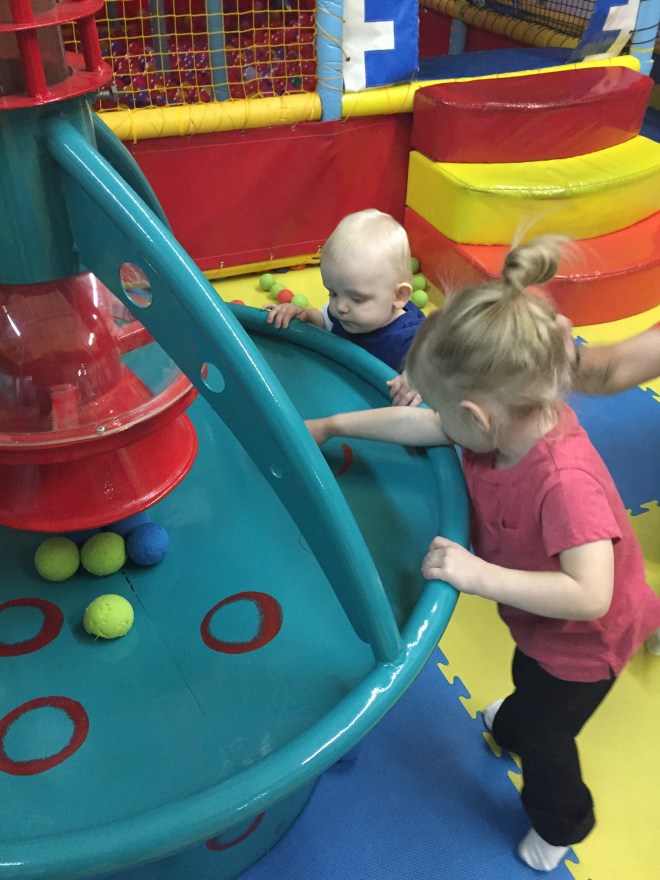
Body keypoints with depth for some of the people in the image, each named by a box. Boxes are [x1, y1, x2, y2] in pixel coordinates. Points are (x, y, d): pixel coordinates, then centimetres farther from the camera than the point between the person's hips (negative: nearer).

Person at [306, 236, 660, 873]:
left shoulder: (563, 480, -45)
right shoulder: (513, 417, -21)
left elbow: (590, 594, -47)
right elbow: (418, 425, -8)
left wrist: (480, 575, -46)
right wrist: (331, 426, 0)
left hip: (584, 638, -7)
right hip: (540, 621, 7)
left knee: (540, 733, 18)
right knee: (529, 677, 36)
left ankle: (560, 825, 49)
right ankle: (516, 724, 70)